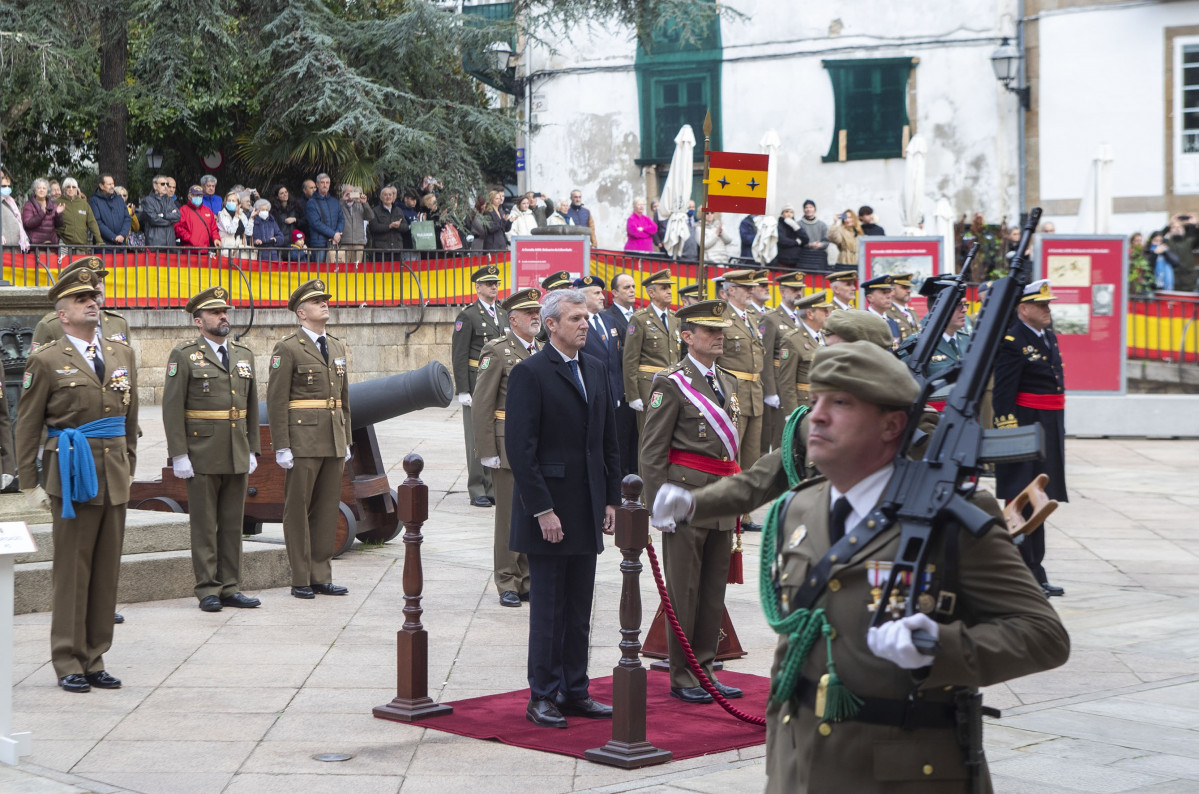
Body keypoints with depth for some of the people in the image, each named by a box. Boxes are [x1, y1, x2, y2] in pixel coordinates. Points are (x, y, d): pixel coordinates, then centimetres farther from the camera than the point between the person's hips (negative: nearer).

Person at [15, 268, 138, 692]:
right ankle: (69, 664, 7)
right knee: (72, 571, -1)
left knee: (107, 571, 7)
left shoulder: (123, 355, 13)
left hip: (115, 479, 5)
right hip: (73, 475, -5)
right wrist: (30, 484, -3)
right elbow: (27, 428, -1)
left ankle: (94, 660, 15)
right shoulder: (46, 361, -2)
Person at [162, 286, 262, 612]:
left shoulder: (244, 355, 12)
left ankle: (231, 588, 14)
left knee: (233, 524, 8)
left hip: (238, 457, 5)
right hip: (202, 457, -5)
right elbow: (172, 408, -8)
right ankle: (208, 590, 6)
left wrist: (253, 450, 11)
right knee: (204, 525, 1)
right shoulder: (183, 356, -4)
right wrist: (178, 455, -13)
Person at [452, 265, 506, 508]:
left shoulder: (503, 316, 16)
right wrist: (462, 391, -14)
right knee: (477, 438, -2)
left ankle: (494, 488, 13)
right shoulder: (467, 316, -5)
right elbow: (459, 356, -8)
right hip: (476, 385, -6)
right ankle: (477, 491, 3)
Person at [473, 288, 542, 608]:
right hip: (510, 447, -6)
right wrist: (487, 452, -13)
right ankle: (507, 584, 9)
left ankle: (529, 581, 19)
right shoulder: (497, 351, -7)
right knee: (510, 517, 0)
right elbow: (481, 406, -9)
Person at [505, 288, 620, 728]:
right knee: (547, 609, 0)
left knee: (579, 609, 11)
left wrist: (612, 499, 11)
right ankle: (543, 697, 8)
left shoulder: (595, 370, 13)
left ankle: (574, 692, 19)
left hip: (587, 510, 7)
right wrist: (542, 510, -18)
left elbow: (609, 441, 17)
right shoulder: (529, 373, -9)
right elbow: (521, 449, -14)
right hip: (548, 507, -7)